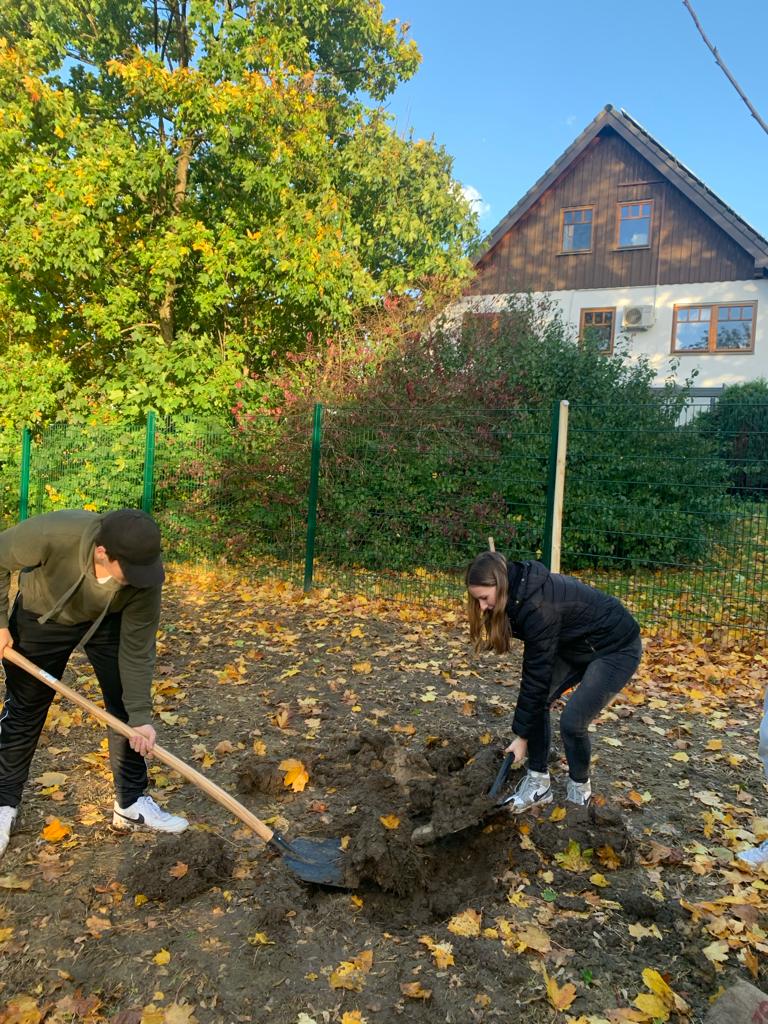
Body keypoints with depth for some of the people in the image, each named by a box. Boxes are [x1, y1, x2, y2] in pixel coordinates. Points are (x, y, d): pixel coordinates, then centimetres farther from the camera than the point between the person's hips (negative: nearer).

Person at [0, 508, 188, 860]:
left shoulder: (145, 571, -34)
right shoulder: (52, 534, -42)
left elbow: (137, 648, -24)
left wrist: (140, 715, -25)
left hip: (108, 621, 2)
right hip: (41, 616, -1)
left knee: (126, 705, -3)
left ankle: (132, 804, 12)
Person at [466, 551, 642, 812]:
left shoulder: (539, 607, -34)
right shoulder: (520, 592, -9)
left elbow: (537, 675, -27)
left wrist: (522, 735, -17)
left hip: (617, 649, -8)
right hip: (577, 644, 8)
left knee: (572, 721, -14)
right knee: (536, 701, -3)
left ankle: (580, 788, 14)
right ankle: (538, 783, 10)